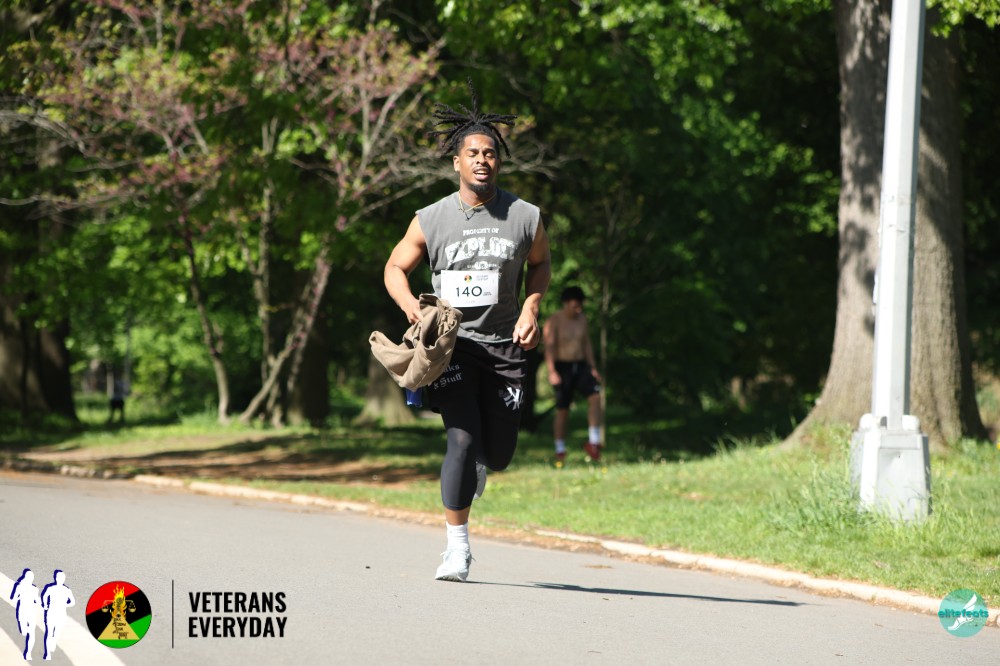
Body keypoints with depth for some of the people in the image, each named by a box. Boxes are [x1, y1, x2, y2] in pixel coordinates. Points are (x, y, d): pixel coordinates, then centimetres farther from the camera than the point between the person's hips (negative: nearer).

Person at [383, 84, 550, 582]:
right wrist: (409, 304, -10)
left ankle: (474, 466, 44)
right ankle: (457, 546, -5)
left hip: (504, 344, 2)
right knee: (462, 439, -16)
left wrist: (531, 308, 1)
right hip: (451, 341, -2)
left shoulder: (525, 217, 0)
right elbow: (396, 267, 10)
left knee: (498, 455, 3)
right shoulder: (431, 220, -2)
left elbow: (539, 263, 18)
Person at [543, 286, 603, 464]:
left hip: (580, 367, 5)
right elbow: (549, 347, -17)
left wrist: (593, 368, 9)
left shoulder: (582, 319, 9)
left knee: (595, 396, -18)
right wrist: (552, 372, -29)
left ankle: (593, 442, -18)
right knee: (562, 410, -3)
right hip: (562, 368, -5)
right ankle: (560, 452, 8)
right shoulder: (553, 322, -9)